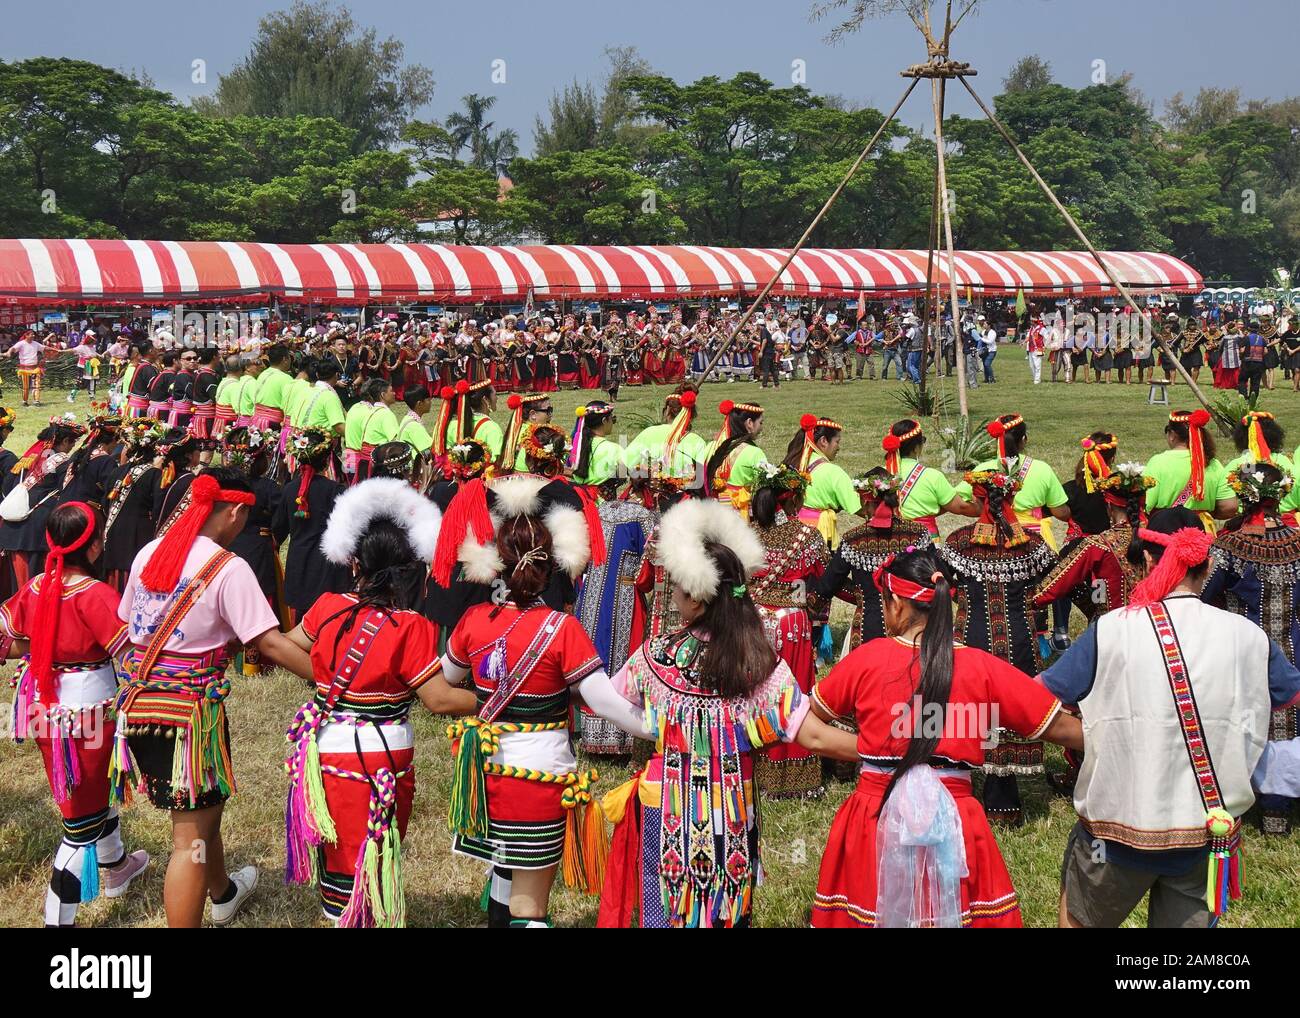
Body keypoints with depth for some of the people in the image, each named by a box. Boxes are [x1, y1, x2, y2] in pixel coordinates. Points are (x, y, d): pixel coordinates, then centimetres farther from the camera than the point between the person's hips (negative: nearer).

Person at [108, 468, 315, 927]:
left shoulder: (148, 553, 5)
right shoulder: (229, 569, -15)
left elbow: (128, 623, 15)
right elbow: (269, 644, -19)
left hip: (139, 703, 8)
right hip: (192, 706, -8)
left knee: (203, 808, 30)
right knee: (191, 837, 0)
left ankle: (223, 894, 52)